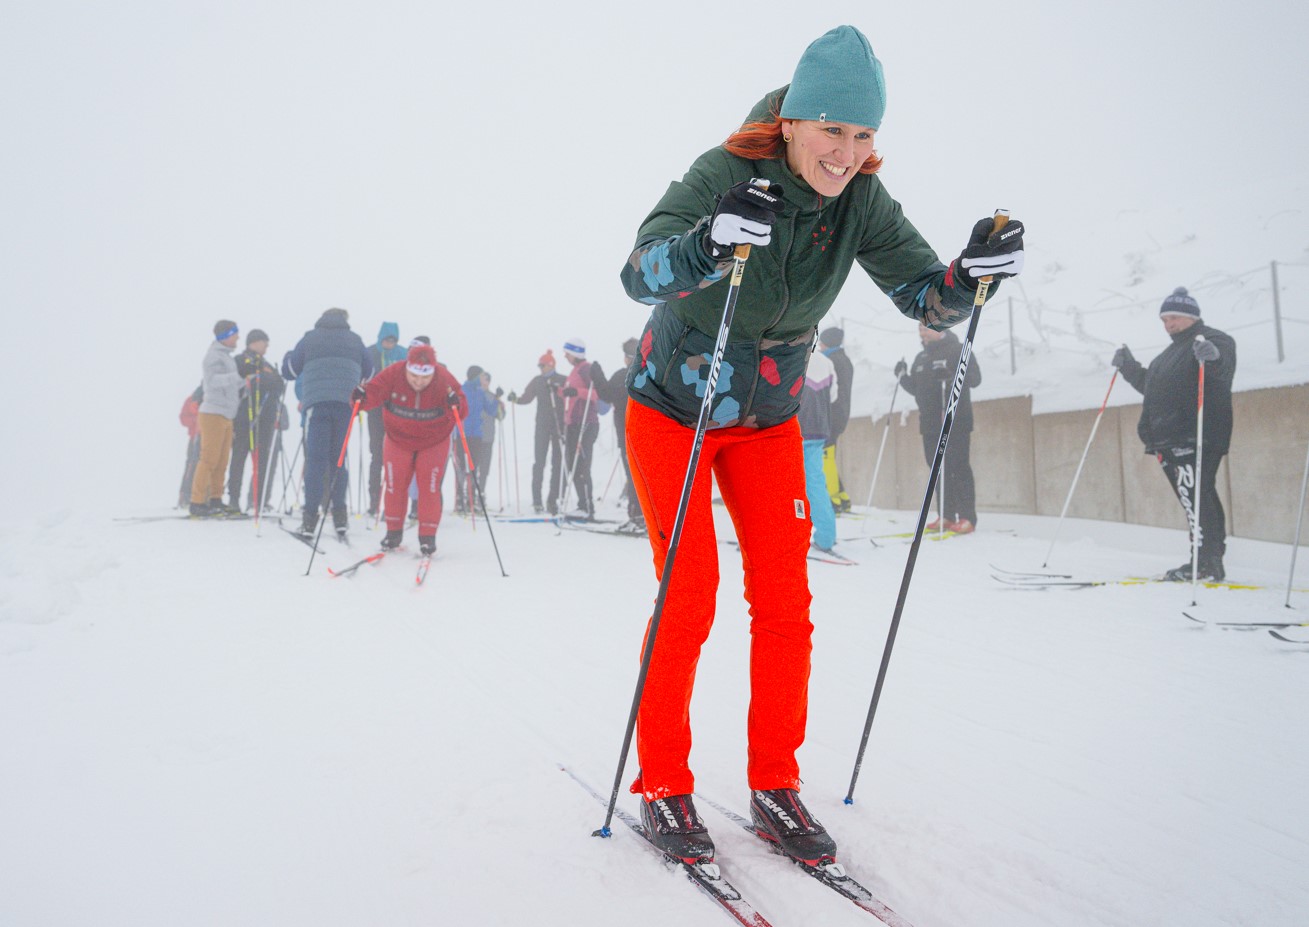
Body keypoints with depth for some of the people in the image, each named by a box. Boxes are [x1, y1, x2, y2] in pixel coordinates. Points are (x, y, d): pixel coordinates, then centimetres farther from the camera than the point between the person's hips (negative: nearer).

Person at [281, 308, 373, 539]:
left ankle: (310, 518, -7)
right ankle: (339, 515, 5)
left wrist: (289, 355, 36)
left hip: (318, 404, -1)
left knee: (316, 459, -2)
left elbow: (289, 370, 15)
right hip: (345, 404, 1)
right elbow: (369, 373, 20)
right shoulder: (354, 340, 16)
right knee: (338, 459, 9)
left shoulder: (309, 338, 12)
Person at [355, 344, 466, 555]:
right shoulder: (393, 374, -21)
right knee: (395, 485, 5)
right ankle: (393, 532, 21)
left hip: (434, 443, -1)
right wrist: (362, 397, -46)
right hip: (398, 440, 1)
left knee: (429, 487, -3)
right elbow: (375, 391, -24)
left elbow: (462, 411, -25)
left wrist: (456, 405, -47)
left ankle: (428, 537, 7)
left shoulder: (444, 380, -23)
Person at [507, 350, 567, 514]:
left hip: (559, 425, -2)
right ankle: (537, 499, -2)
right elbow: (527, 397, 9)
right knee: (539, 461, -4)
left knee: (557, 462, 1)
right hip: (542, 425, 2)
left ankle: (553, 499, 6)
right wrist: (515, 399, -9)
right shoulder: (537, 381, 10)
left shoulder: (563, 381, 1)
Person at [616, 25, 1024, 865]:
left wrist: (972, 273, -34)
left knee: (785, 600, -1)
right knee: (689, 599, -6)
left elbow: (926, 296, -13)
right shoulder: (726, 173, -22)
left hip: (768, 417, 4)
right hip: (673, 409, -4)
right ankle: (662, 787, 11)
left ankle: (775, 786, 14)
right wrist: (709, 245, -55)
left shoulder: (861, 200, -9)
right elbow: (639, 275, -35)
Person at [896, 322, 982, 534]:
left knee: (959, 467, -7)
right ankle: (947, 516, 13)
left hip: (956, 423, -6)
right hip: (930, 424, 6)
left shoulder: (958, 350, -2)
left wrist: (953, 377, -27)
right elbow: (916, 389, 20)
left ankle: (968, 518, -4)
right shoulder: (921, 358, 17)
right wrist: (903, 377, 2)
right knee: (938, 469, 7)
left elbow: (975, 377, -10)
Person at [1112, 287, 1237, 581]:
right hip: (1171, 442, 9)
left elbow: (1224, 369, -21)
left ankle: (1207, 562, -10)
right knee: (1195, 501, 10)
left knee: (1195, 499, -13)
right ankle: (1208, 562, 15)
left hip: (1195, 440, -9)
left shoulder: (1215, 340, -1)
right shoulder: (1173, 352, 27)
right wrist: (1128, 368, 31)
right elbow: (1151, 386, 37)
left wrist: (1213, 357, -41)